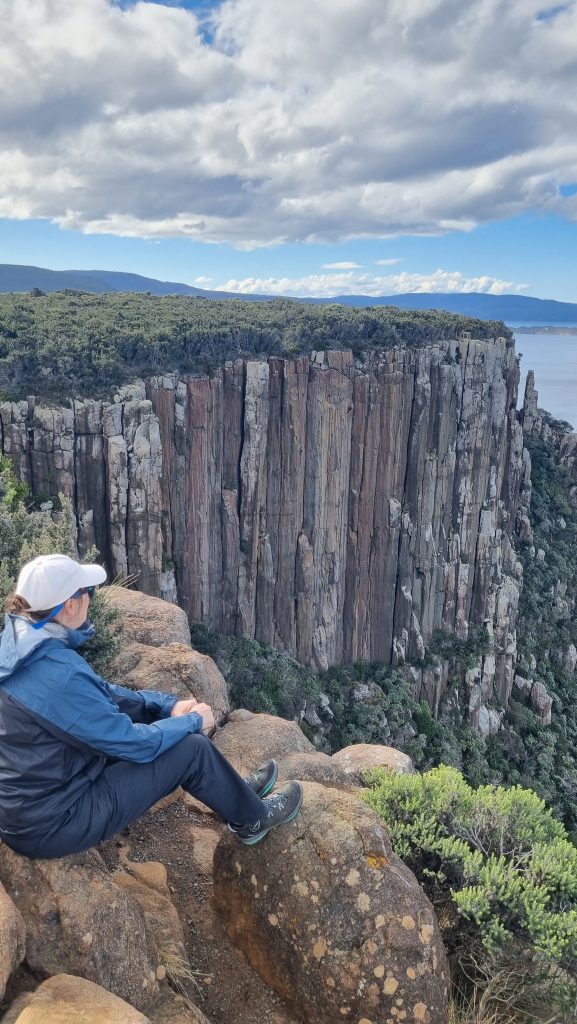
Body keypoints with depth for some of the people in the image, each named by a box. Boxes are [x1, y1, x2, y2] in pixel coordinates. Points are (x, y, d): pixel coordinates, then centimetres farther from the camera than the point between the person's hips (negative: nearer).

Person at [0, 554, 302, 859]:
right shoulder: (58, 674, -32)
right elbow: (134, 743, -21)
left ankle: (234, 790, 30)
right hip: (49, 824, -8)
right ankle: (252, 819, 24)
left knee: (152, 709, 12)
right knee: (192, 748, -4)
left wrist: (171, 704, 4)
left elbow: (100, 693, 9)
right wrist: (193, 720, -3)